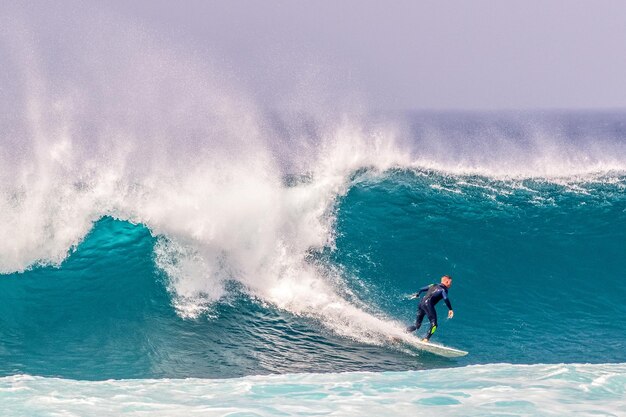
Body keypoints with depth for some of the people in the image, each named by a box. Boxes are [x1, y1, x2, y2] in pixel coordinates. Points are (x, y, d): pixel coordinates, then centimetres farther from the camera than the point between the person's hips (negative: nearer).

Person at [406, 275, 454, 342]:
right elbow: (446, 299, -14)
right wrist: (450, 309, -16)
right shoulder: (443, 289, 4)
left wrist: (417, 294, 52)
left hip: (421, 303, 8)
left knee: (417, 325, 16)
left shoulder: (433, 285, 25)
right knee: (434, 324, -11)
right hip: (428, 304, -8)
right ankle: (426, 340, -26)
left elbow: (421, 289, 33)